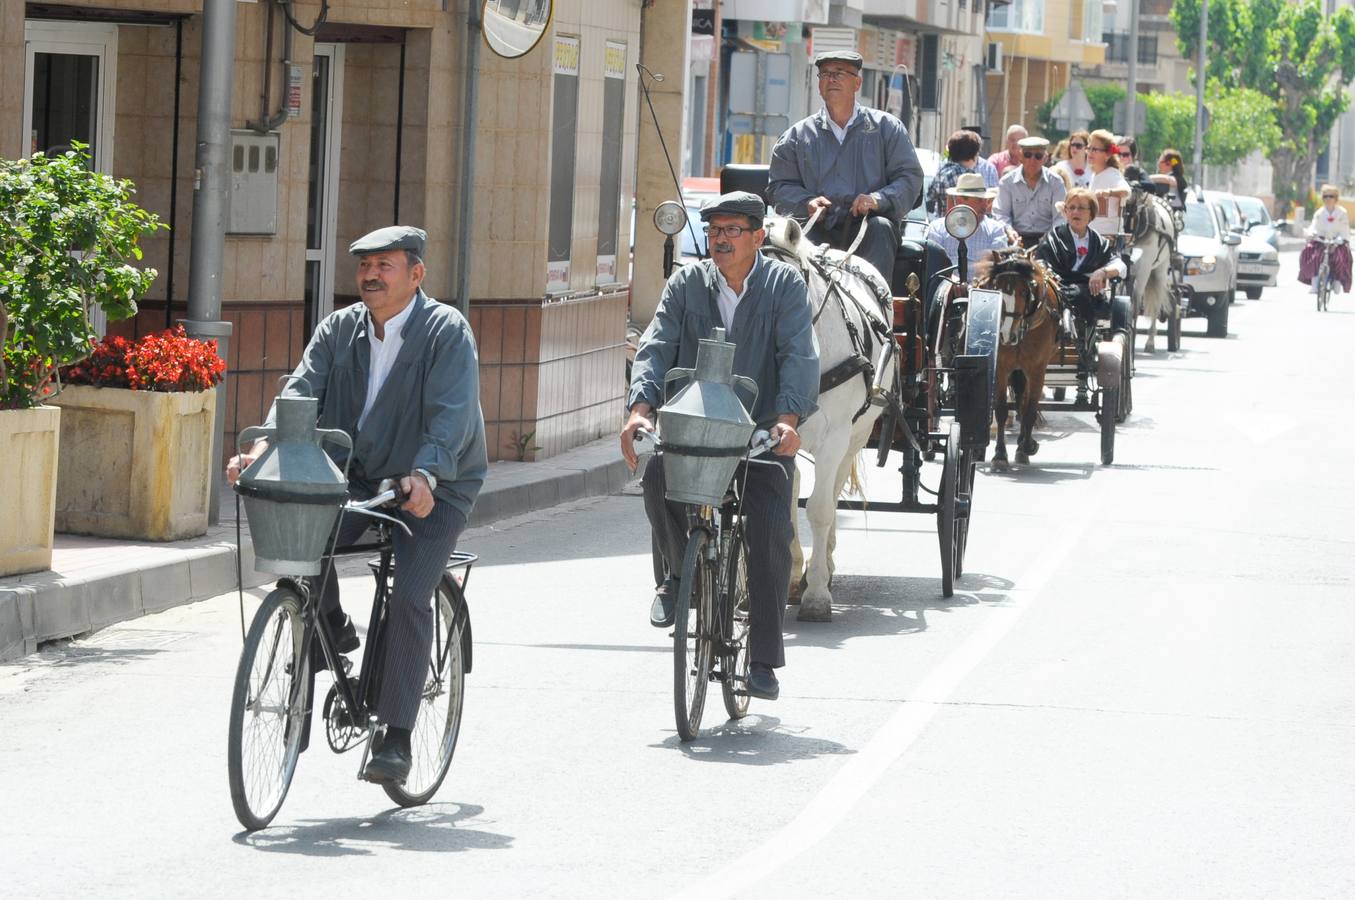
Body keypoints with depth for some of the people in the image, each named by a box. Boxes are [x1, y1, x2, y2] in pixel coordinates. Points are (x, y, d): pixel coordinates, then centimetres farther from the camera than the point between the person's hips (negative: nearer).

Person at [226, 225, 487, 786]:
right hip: (358, 475, 4)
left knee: (409, 598, -19)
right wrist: (262, 448, -28)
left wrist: (424, 476, -43)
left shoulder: (446, 331, -13)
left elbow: (450, 415, -25)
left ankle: (395, 739, -13)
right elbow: (301, 391, -9)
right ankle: (331, 630, 4)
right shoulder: (340, 330, 3)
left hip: (433, 487, -4)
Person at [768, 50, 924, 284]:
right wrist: (807, 203, -9)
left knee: (879, 228, -34)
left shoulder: (886, 127, 15)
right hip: (819, 228, 1)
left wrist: (878, 199, -13)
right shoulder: (797, 135, 19)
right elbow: (779, 187, 13)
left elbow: (910, 177, 8)